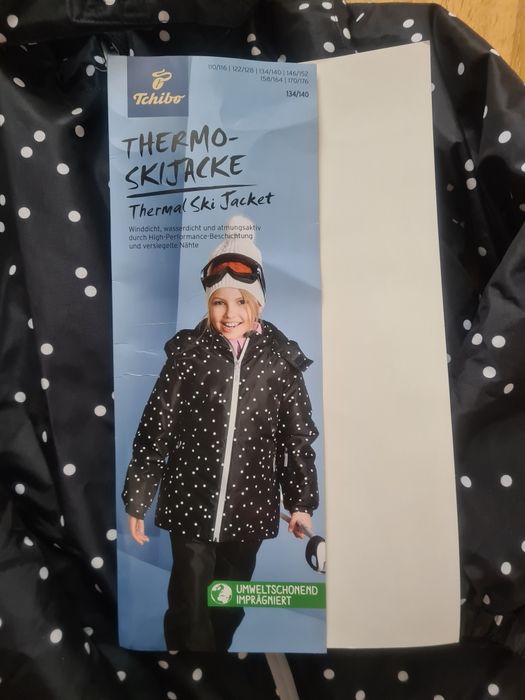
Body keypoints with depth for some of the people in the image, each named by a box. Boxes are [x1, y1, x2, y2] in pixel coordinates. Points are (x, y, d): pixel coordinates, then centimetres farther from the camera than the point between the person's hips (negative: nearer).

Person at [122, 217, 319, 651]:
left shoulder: (280, 358, -4)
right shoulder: (188, 352, -7)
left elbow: (298, 435, 2)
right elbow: (154, 428, -4)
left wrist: (301, 502, 5)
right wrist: (137, 499, -2)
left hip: (249, 508, 2)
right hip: (190, 504, -1)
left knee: (231, 606, 20)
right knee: (189, 610, 8)